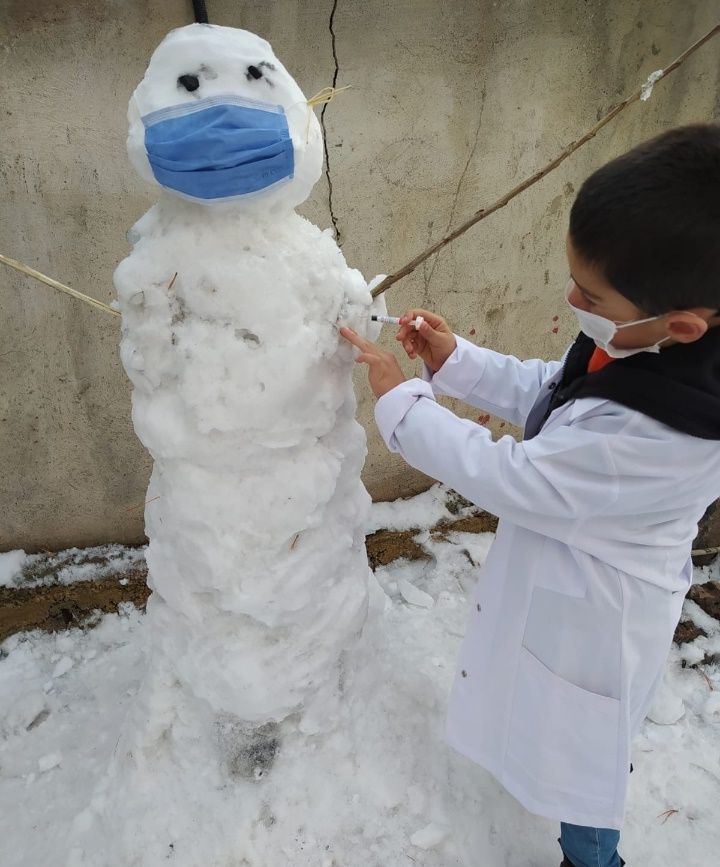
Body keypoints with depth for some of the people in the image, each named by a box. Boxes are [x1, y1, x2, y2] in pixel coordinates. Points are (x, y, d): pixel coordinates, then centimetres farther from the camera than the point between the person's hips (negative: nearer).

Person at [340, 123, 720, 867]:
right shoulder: (647, 337, -15)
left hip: (590, 615, -8)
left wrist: (398, 398, -22)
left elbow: (504, 475, -32)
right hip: (581, 575, 8)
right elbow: (550, 395, 2)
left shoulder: (655, 433, -42)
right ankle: (603, 754, 66)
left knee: (575, 744, 20)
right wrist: (454, 362, -8)